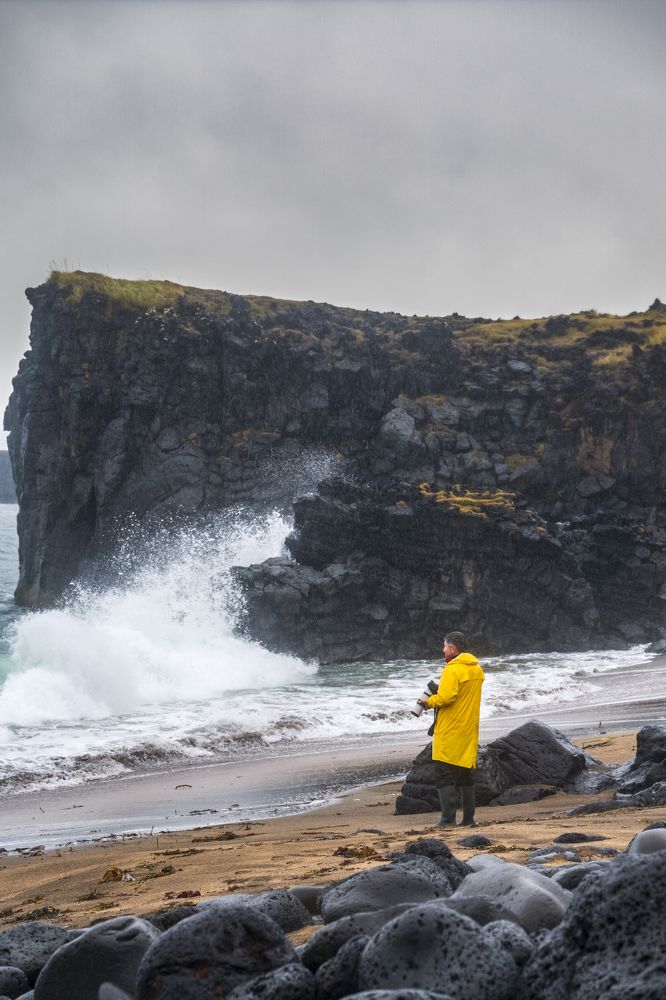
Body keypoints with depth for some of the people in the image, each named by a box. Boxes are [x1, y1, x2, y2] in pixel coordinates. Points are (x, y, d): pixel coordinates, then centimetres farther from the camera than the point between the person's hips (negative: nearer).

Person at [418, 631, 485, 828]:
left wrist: (429, 702, -6)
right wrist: (441, 689, 11)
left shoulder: (453, 670, -16)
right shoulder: (476, 669, 12)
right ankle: (468, 818, 14)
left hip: (450, 731, -8)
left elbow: (445, 697, -24)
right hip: (469, 730, 8)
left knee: (445, 776, -4)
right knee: (466, 776, 13)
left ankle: (448, 818, -8)